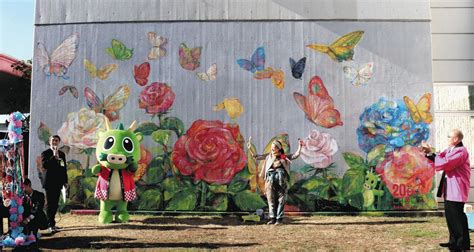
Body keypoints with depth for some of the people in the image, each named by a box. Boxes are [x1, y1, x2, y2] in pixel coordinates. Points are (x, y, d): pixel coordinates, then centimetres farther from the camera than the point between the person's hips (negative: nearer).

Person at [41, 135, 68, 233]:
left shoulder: (62, 154, 14)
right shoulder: (46, 153, -2)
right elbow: (45, 165, -18)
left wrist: (65, 181, 14)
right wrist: (54, 156, -22)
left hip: (58, 182, 5)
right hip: (50, 182, -5)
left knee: (55, 204, 9)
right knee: (50, 204, -4)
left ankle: (52, 223, 18)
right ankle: (50, 225, -3)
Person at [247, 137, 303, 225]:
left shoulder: (284, 157, 15)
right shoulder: (268, 156, 19)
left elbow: (295, 155, 11)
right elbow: (256, 157, 20)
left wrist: (300, 146, 2)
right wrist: (250, 149, 13)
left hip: (281, 178, -2)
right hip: (270, 178, 2)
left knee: (280, 200, -2)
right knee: (271, 199, 1)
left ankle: (279, 219, 1)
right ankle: (272, 218, 6)